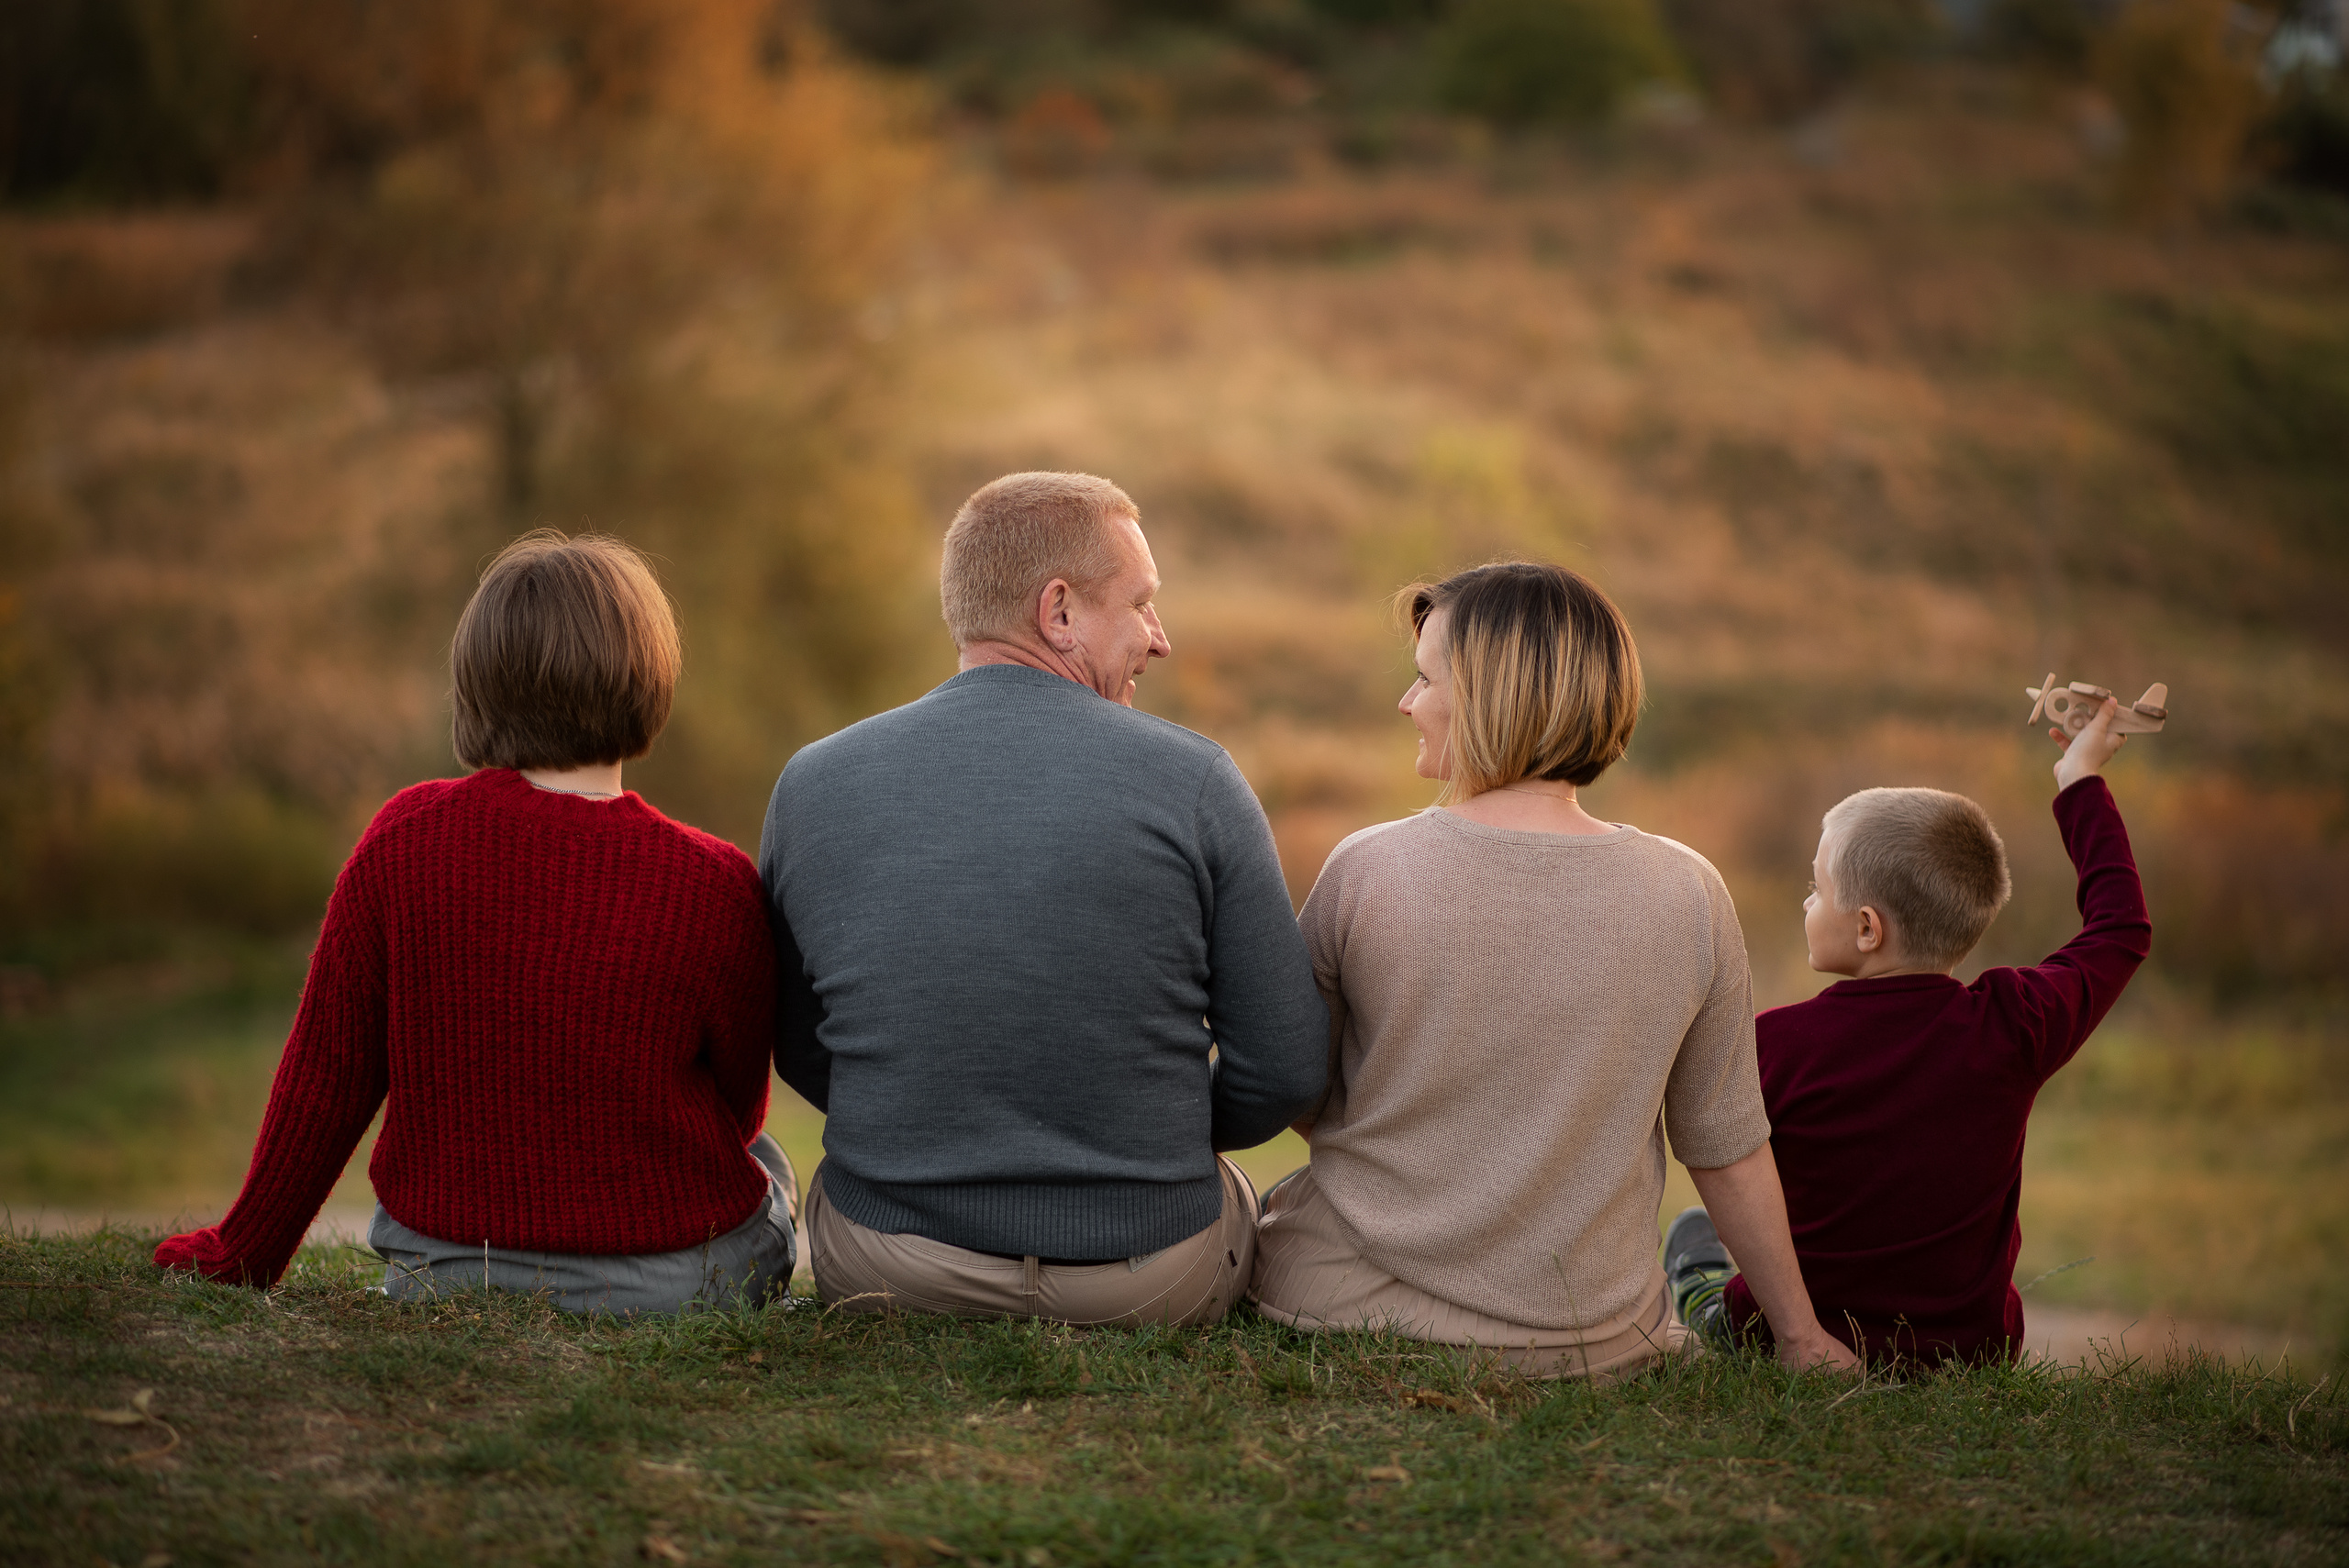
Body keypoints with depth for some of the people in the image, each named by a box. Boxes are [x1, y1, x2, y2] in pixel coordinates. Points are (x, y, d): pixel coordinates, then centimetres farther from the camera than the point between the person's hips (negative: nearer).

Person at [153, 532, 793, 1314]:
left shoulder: (407, 838, -12)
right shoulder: (713, 888, -17)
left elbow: (329, 1074, -4)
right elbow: (737, 1108, -1)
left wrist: (241, 1256, 11)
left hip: (442, 1269, 2)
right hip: (669, 1278, -2)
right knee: (763, 1162, 33)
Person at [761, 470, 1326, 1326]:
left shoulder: (814, 783, -4)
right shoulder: (1194, 781, -10)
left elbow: (799, 1048, 8)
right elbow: (1283, 1072, -8)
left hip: (892, 1273, 2)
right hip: (1149, 1276, -1)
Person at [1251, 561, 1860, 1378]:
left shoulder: (1366, 872, -13)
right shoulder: (1689, 896, -8)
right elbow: (1727, 1149, 0)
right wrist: (1800, 1334, 13)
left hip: (1358, 1311, -2)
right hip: (1591, 1340, 3)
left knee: (1278, 1198, 30)